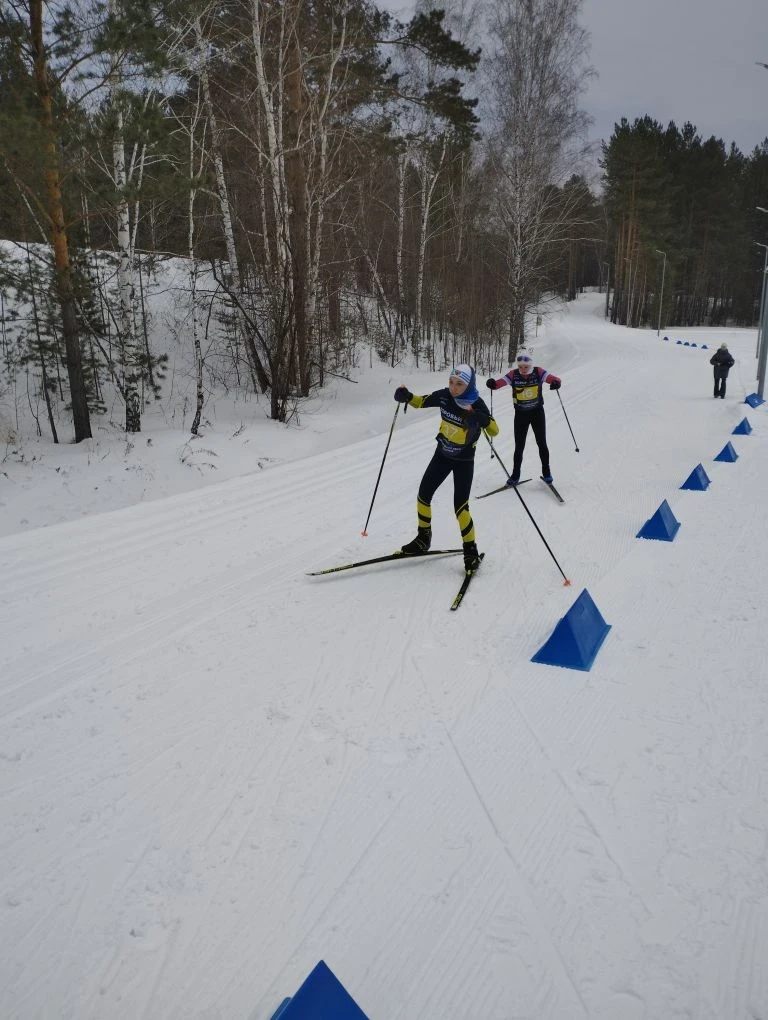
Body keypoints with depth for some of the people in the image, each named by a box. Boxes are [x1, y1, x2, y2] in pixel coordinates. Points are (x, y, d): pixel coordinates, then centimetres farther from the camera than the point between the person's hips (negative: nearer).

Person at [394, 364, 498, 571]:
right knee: (423, 496, 8)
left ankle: (470, 549, 7)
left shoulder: (477, 405, -23)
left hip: (464, 460, -5)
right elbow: (422, 402, 4)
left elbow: (494, 431, -31)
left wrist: (481, 419, -51)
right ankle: (423, 538, 28)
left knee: (460, 507, -11)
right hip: (443, 454, 5)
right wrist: (406, 396, -17)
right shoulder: (444, 396, -12)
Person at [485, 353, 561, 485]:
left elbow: (555, 379, -22)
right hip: (520, 414, 0)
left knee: (541, 443, 6)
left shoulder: (539, 372, -14)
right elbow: (499, 383, -24)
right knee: (519, 446, 2)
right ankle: (515, 475, 15)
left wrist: (556, 383, -46)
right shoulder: (513, 374, -14)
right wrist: (492, 384, -47)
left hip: (537, 412, 0)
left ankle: (546, 472, 23)